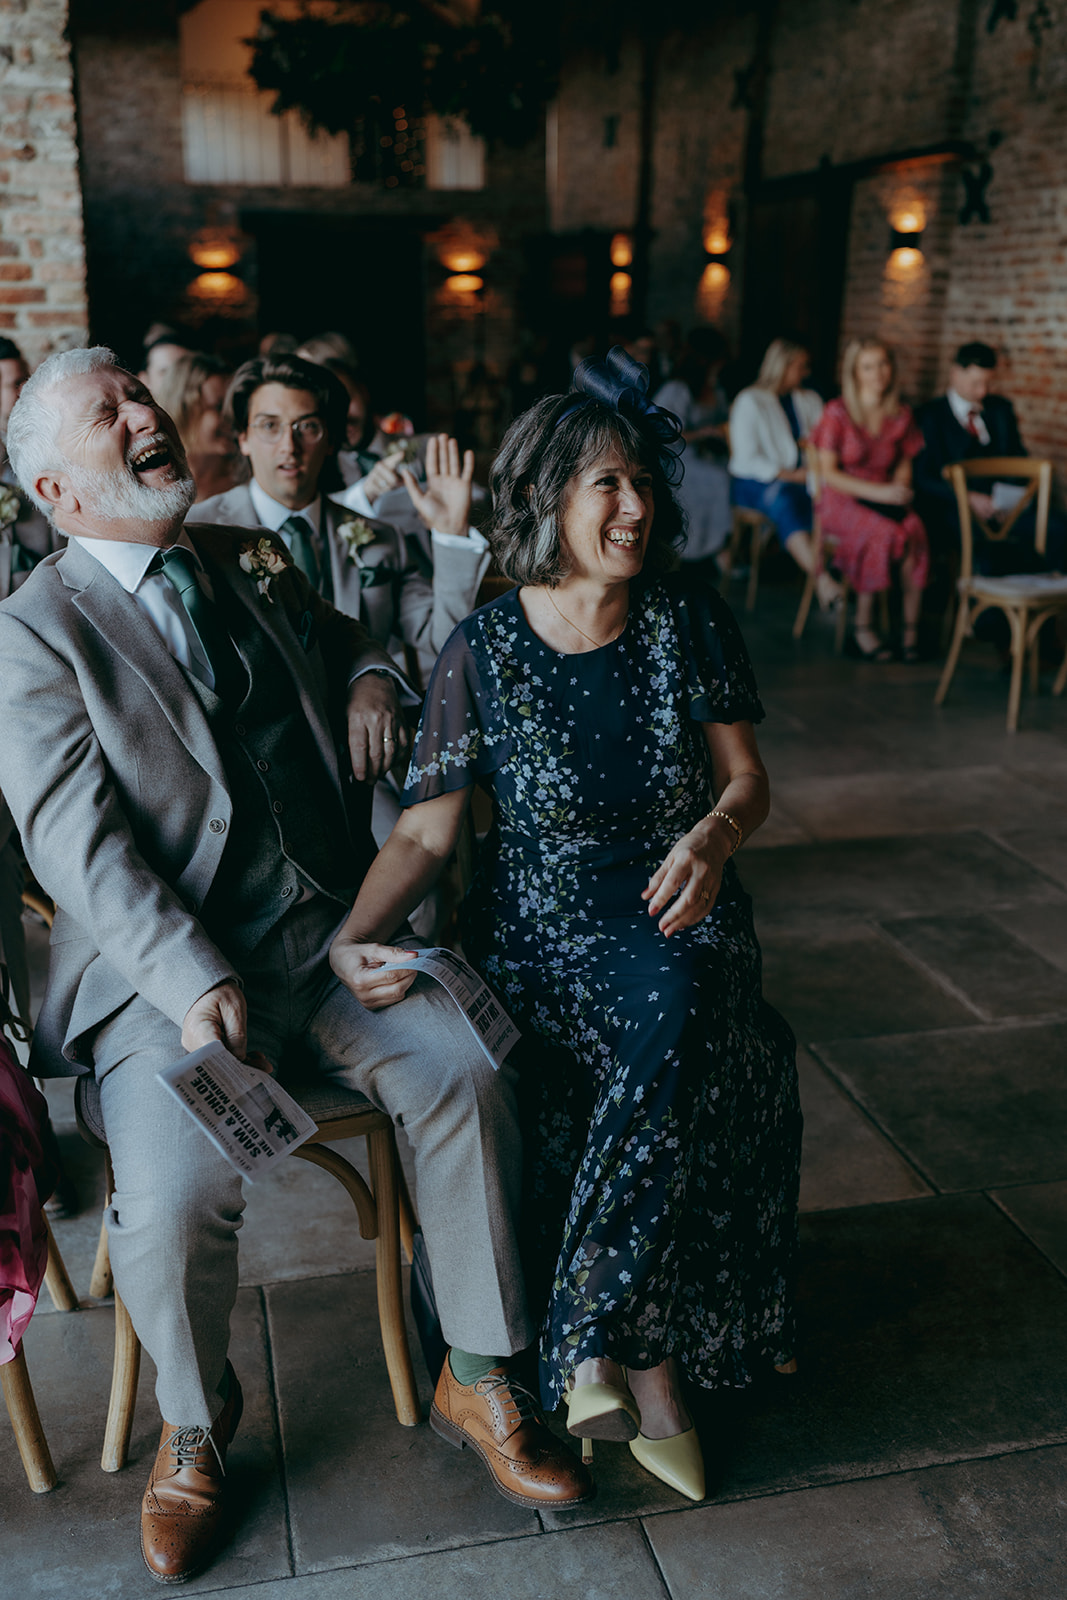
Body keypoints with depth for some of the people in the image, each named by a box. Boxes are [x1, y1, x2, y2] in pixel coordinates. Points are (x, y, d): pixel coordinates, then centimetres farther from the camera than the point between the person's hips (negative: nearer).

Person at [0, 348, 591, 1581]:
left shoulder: (254, 562, 15)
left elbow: (344, 638, 33)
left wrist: (371, 673, 7)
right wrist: (193, 982, -24)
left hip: (331, 932, 5)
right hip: (171, 968, -4)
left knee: (465, 1073, -18)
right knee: (173, 1200, -23)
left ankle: (484, 1382, 3)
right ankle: (195, 1424, 12)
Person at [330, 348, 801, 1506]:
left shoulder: (690, 618, 3)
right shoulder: (483, 651, -3)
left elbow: (746, 778, 6)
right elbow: (426, 828, -3)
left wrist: (715, 833, -18)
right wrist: (355, 935, -21)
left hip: (675, 910, 2)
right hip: (540, 926, -2)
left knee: (676, 1016, -33)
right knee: (674, 1060, -30)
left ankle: (595, 1340, -18)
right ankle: (651, 1382, -15)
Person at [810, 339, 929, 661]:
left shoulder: (901, 415, 9)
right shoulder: (837, 413, -5)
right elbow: (828, 473, -8)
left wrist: (899, 488, -4)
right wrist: (878, 492, -17)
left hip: (884, 498, 4)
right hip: (842, 500, -4)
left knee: (916, 532, -30)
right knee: (885, 533, -34)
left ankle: (911, 625, -20)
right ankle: (862, 625, -21)